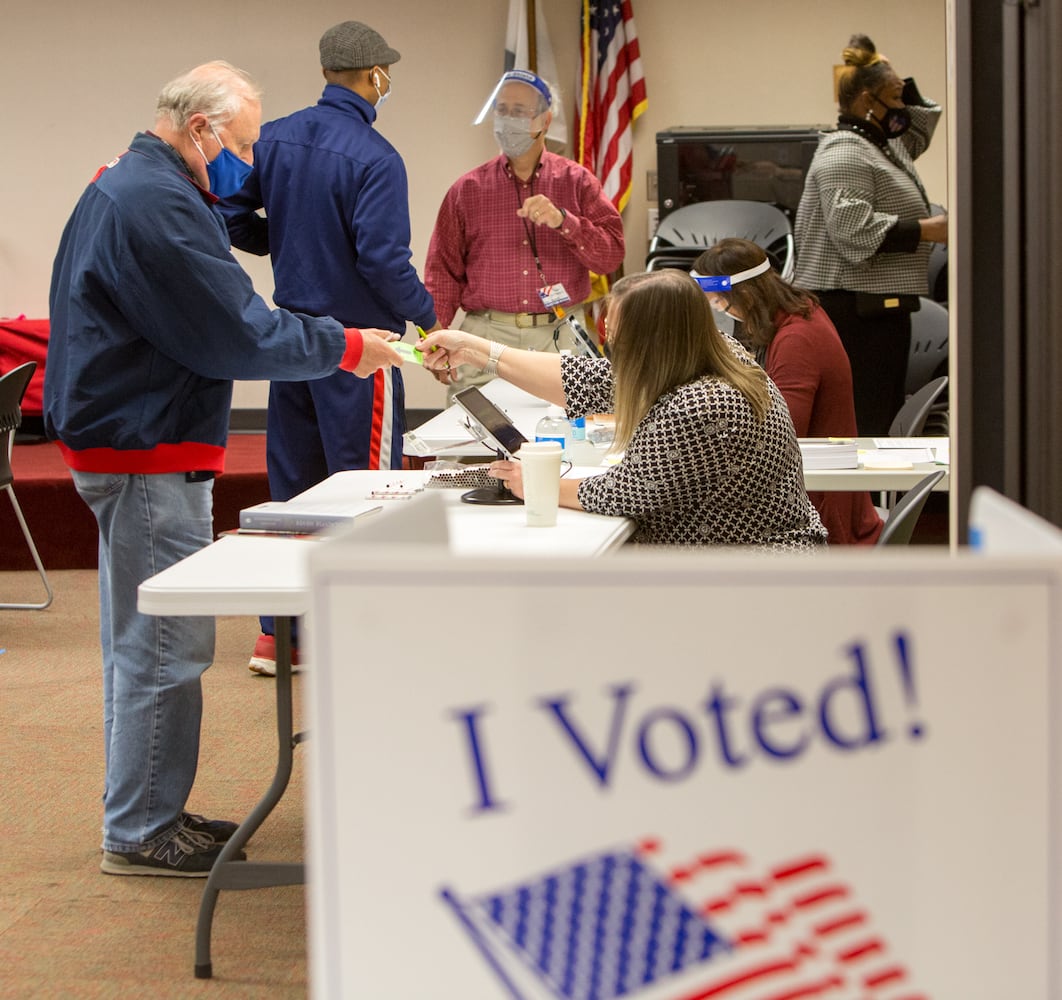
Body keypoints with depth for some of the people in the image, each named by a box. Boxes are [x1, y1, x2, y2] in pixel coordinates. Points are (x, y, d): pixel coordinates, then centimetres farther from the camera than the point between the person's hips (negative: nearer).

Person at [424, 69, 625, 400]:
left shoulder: (576, 181, 9)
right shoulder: (467, 190, 10)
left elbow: (611, 255, 1)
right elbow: (443, 271, 8)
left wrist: (562, 220, -14)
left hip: (560, 338, 0)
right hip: (487, 336, 0)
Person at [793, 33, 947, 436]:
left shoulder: (884, 144, 19)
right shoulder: (844, 153, -13)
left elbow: (921, 125, 38)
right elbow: (854, 228, -24)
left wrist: (902, 83, 20)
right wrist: (929, 230, -19)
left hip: (880, 305, 11)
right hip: (853, 308, -11)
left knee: (886, 415, 11)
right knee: (863, 420, -14)